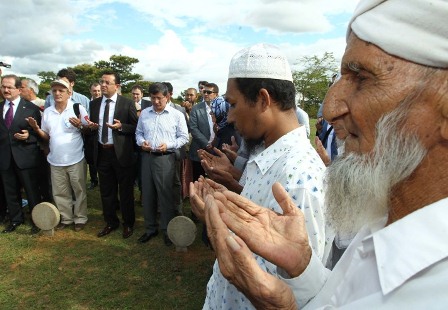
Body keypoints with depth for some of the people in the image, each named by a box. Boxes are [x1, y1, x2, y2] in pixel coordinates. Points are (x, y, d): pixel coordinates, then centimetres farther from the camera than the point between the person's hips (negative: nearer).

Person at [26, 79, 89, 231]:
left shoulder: (78, 108, -8)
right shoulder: (47, 112, 7)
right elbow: (46, 136, 11)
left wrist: (80, 126, -25)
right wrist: (36, 128, -7)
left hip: (76, 159, -5)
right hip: (56, 160, 5)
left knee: (79, 190, 9)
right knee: (60, 192, 14)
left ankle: (80, 218, 24)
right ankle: (66, 218, 30)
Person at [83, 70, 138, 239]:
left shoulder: (127, 103, -5)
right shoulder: (94, 103, 9)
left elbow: (135, 127, -5)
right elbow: (89, 128, 14)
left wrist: (120, 127, -21)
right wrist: (89, 127, -9)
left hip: (121, 153, -4)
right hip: (101, 153, 5)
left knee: (126, 190, 8)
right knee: (106, 191, 15)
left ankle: (128, 224, 25)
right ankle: (110, 222, 32)